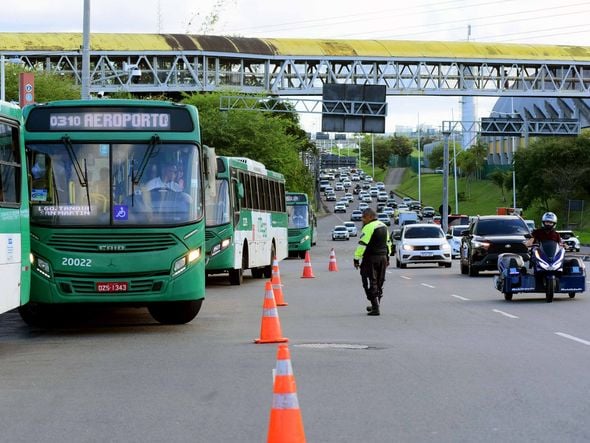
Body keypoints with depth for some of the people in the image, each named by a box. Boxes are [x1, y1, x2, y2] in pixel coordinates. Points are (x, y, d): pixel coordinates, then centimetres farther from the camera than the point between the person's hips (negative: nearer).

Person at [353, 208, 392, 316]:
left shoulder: (368, 228, -16)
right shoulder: (383, 226, 13)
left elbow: (362, 245, -19)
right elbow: (388, 243, 21)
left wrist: (356, 259, -15)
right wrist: (387, 257, 27)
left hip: (371, 258, -8)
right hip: (383, 257, 8)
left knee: (371, 283, -4)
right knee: (379, 283, 16)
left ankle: (375, 308, -10)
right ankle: (375, 306, 26)